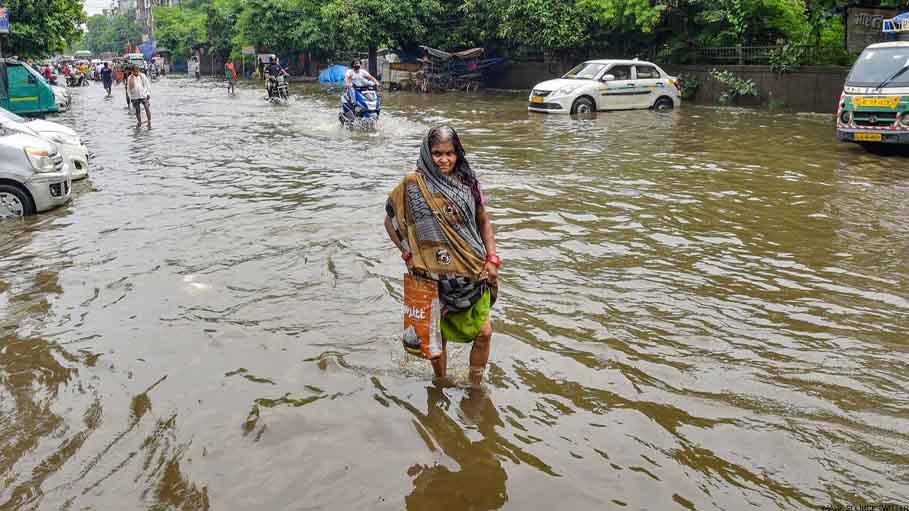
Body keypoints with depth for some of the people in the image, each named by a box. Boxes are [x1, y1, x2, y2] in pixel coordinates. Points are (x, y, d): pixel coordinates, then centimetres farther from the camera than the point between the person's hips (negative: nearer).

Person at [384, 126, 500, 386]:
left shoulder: (468, 182, 1)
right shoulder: (413, 184, -8)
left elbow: (484, 221, 11)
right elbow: (390, 220, 3)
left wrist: (492, 258, 2)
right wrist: (408, 254, -4)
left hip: (473, 272, 2)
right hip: (434, 274, -2)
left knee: (484, 332, 2)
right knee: (438, 335, 11)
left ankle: (475, 385, 24)